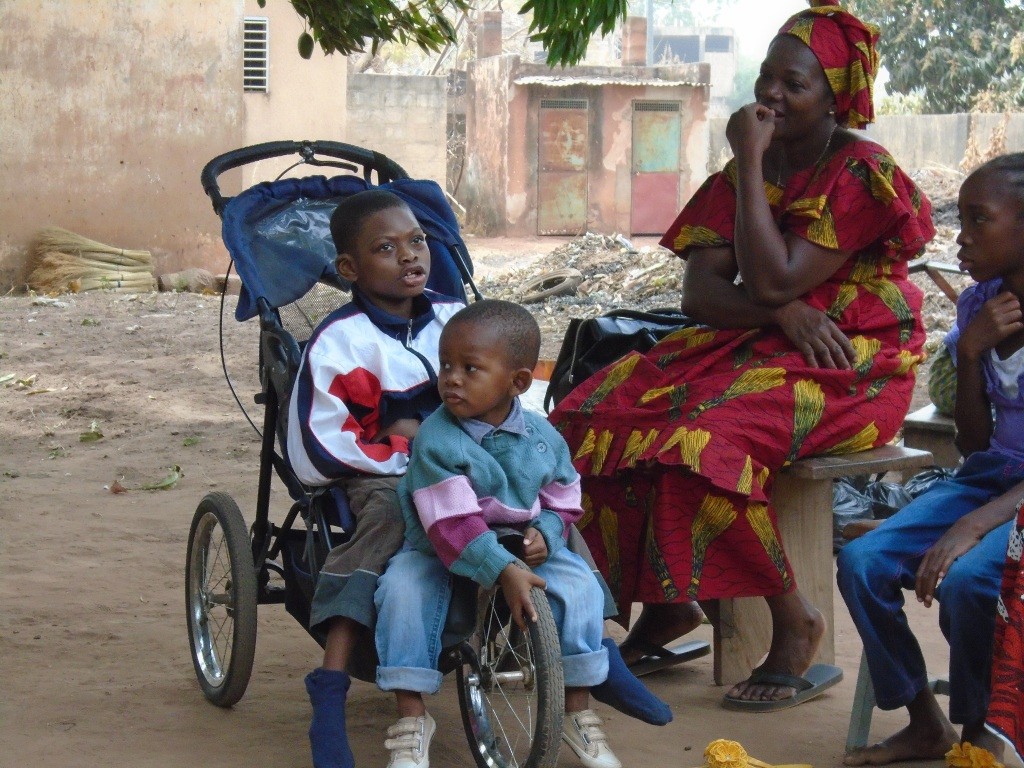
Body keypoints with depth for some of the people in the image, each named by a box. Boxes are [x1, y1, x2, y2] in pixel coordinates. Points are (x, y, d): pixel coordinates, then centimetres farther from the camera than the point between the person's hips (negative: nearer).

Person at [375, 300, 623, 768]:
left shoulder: (543, 439, -7)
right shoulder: (436, 439, -22)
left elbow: (563, 503, 5)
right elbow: (452, 522, -29)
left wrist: (544, 535, -20)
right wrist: (502, 571, -40)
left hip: (523, 548, 3)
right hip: (441, 552, -2)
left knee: (579, 585, -20)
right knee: (402, 587, -31)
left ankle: (577, 712, -5)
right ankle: (411, 718, -20)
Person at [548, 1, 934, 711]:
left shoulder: (862, 174, -11)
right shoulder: (751, 172, 11)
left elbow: (773, 281, -22)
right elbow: (700, 292, 0)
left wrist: (751, 165, -16)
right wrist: (781, 313, -19)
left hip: (851, 365, -7)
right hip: (754, 347, 7)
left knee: (705, 433, -34)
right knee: (607, 408, -13)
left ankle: (796, 624, -18)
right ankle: (662, 606, -4)